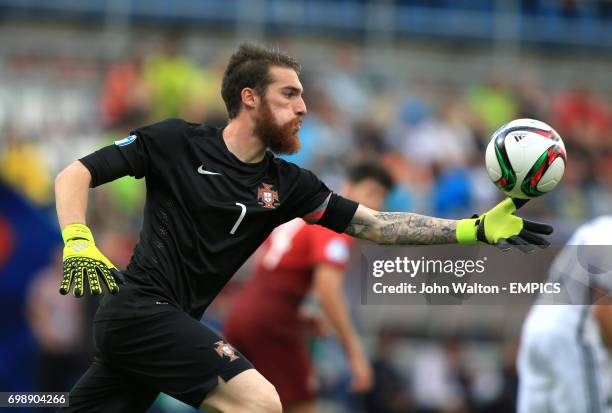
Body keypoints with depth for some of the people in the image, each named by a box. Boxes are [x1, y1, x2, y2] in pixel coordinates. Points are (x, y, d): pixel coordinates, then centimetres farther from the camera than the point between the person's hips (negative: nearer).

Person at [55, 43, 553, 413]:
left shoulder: (288, 184, 7)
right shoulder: (176, 143, -6)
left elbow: (374, 224, 4)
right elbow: (75, 174, -4)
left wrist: (476, 229, -3)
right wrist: (79, 245, -21)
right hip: (139, 308, -7)